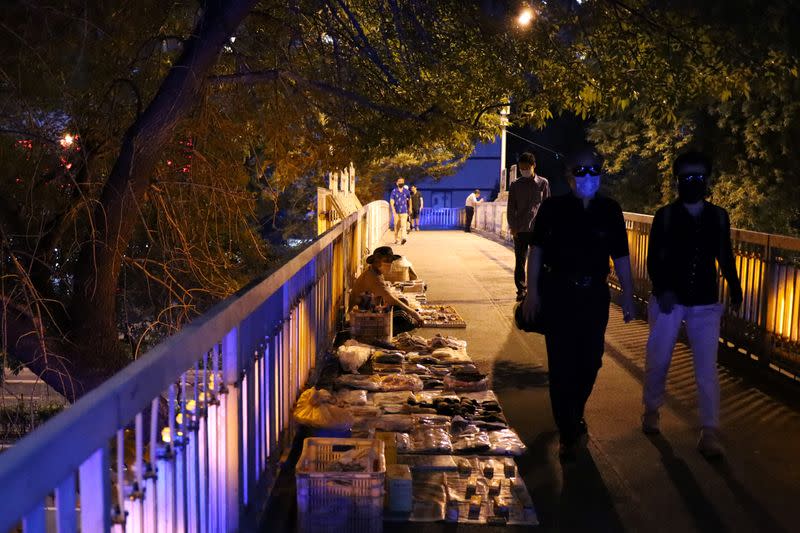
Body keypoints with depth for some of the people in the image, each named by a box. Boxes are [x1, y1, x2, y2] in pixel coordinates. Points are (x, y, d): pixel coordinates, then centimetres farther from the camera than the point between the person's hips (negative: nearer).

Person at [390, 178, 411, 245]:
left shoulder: (406, 191, 3)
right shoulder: (394, 191, -3)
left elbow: (409, 199, 19)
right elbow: (391, 201, -9)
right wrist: (393, 210, -21)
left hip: (404, 212, 0)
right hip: (396, 212, 0)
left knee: (403, 225, -15)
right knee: (397, 226, 9)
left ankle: (403, 238, -27)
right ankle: (397, 239, 23)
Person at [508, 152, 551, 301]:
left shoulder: (543, 183, 5)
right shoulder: (515, 185, 7)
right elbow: (511, 208, 7)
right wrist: (512, 227, -3)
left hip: (538, 228, -1)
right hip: (520, 230, 1)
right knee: (520, 262, -1)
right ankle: (521, 290, 4)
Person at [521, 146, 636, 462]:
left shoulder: (610, 211, 3)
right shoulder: (553, 208, -3)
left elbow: (621, 258, 8)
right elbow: (536, 250, 0)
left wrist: (628, 297, 8)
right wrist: (532, 292, -5)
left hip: (594, 296, 3)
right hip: (558, 294, -2)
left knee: (590, 362, 9)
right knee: (561, 364, -2)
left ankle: (573, 416, 37)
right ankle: (569, 435, 8)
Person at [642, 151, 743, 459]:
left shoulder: (719, 217, 3)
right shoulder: (665, 216, -3)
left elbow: (725, 257, 13)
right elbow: (653, 259, -6)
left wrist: (735, 291, 16)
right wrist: (662, 289, -20)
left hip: (705, 304, 1)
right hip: (668, 301, -1)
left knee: (707, 369, -4)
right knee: (658, 361, 9)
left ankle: (710, 434, -1)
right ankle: (651, 410, 32)